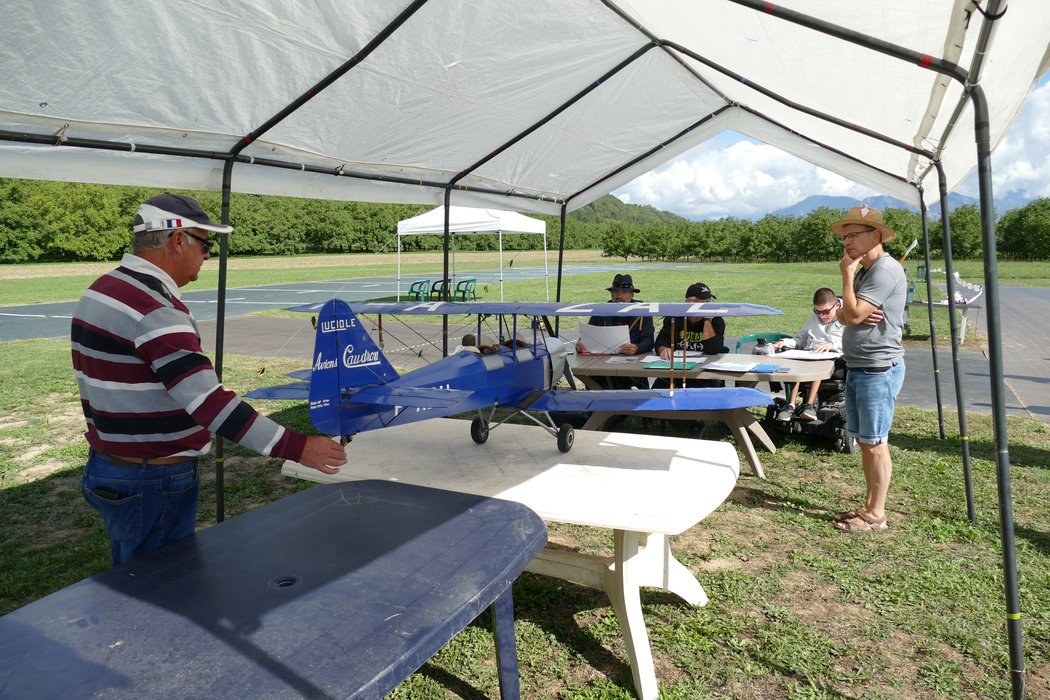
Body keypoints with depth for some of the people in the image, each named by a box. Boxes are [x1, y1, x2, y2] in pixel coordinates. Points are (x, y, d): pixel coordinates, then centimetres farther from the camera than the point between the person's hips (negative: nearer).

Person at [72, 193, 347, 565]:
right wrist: (296, 447, -31)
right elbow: (209, 403, -31)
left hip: (106, 467, 10)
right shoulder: (154, 309, -24)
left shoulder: (99, 291, 7)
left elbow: (105, 385, 14)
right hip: (153, 485, -10)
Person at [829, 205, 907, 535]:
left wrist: (847, 274, -11)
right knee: (863, 440, 15)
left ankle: (876, 515, 7)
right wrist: (850, 314, -11)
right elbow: (843, 316, 13)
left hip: (878, 369, -10)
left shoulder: (886, 269, -15)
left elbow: (853, 314, -21)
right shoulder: (864, 271, 17)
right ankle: (869, 506, 27)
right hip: (857, 368, 10)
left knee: (874, 443, -3)